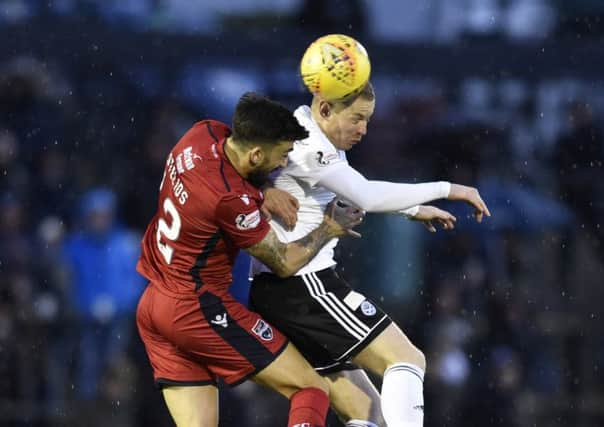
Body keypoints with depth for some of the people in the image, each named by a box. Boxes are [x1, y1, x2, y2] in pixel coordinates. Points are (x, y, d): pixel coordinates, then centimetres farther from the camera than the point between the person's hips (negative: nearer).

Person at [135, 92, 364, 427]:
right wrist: (328, 230, 6)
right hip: (198, 310, -9)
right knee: (311, 390, -3)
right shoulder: (230, 200, -25)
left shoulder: (205, 134, -4)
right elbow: (284, 264, -9)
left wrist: (264, 190, 3)